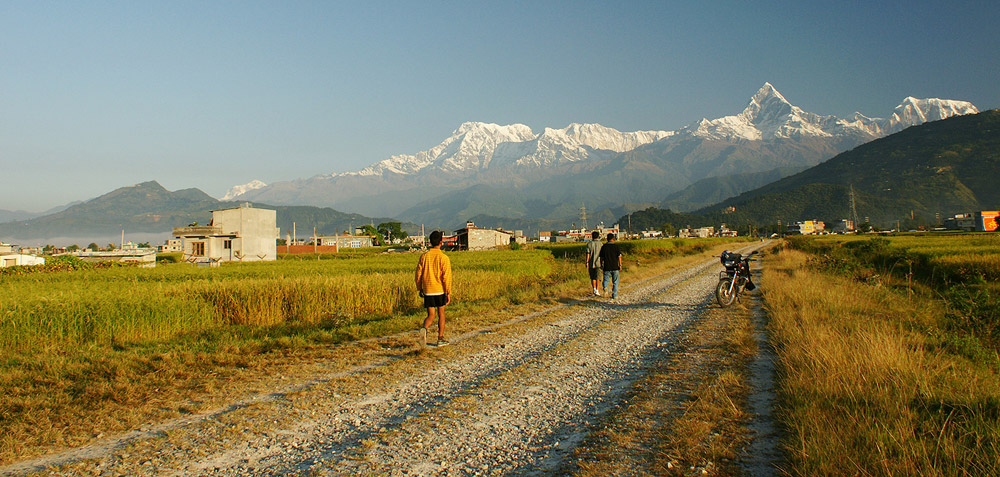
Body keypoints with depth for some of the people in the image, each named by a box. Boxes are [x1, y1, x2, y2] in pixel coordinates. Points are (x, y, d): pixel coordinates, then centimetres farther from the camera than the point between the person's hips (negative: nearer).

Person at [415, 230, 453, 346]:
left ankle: (424, 329, -23)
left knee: (430, 315, 7)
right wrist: (448, 293, -5)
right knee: (441, 314, 13)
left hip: (427, 291, 2)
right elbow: (446, 277, -11)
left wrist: (420, 289, 17)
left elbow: (418, 274, 6)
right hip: (440, 291, -2)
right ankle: (441, 339, 17)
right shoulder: (444, 258, -9)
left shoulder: (424, 256, 1)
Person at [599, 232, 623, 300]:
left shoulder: (604, 247, 2)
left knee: (606, 279, 10)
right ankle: (615, 295, 9)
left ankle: (605, 287, -21)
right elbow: (619, 256, -6)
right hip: (615, 267, -1)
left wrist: (601, 265, 17)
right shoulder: (616, 246, -4)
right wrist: (620, 265, 0)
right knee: (615, 282, 9)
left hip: (606, 267, 1)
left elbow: (601, 257, 6)